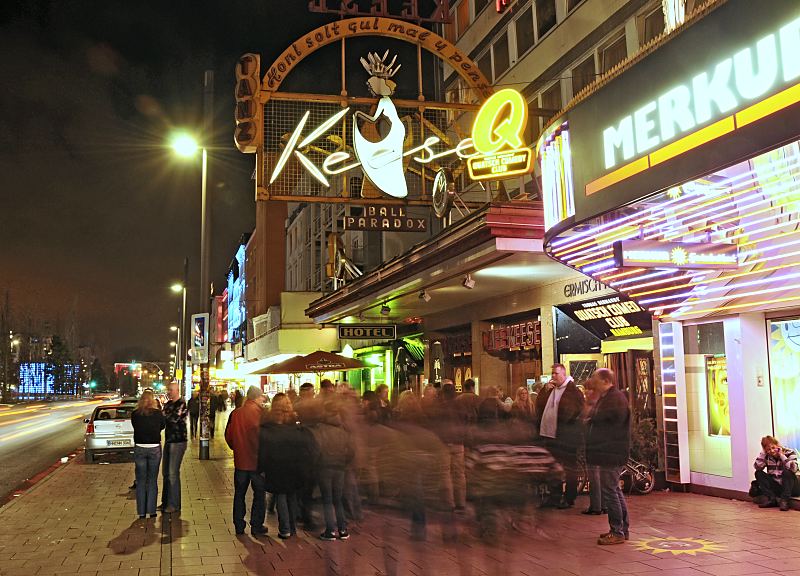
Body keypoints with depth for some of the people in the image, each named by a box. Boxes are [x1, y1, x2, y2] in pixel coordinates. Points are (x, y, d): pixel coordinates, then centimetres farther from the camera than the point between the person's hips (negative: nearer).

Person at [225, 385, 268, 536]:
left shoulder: (235, 413, -3)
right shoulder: (261, 413, -15)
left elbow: (228, 435, 4)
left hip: (240, 461, 4)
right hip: (257, 461, -3)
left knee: (239, 494, 15)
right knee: (259, 494, 9)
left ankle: (239, 526, 19)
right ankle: (256, 526, 10)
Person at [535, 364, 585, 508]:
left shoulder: (572, 390, -9)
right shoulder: (550, 389, 14)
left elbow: (578, 409, -14)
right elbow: (539, 404, 10)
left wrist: (567, 420, -20)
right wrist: (546, 390, -1)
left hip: (566, 436, -7)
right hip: (550, 433, 7)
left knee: (568, 468, 3)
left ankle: (569, 499, 11)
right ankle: (554, 497, 22)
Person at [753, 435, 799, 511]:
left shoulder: (790, 453, -11)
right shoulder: (767, 456, 0)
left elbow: (793, 469, -29)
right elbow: (757, 467, -15)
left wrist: (781, 455, -24)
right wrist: (763, 453, -15)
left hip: (792, 488, -4)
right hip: (777, 488, 5)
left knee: (787, 471, -31)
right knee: (759, 473, -10)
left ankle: (785, 500, -25)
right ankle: (771, 499, -18)